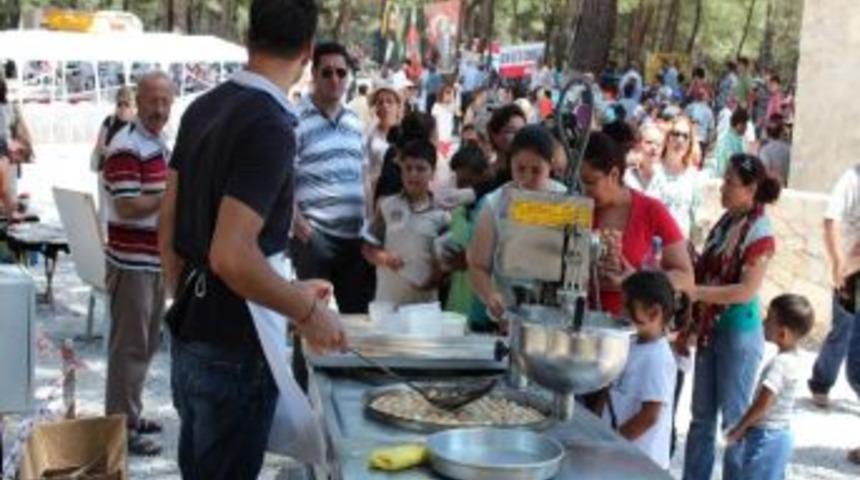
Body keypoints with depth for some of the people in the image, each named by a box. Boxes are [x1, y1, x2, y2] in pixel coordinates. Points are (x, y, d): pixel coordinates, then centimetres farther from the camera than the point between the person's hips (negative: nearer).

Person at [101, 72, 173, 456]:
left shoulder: (160, 144, 13)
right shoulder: (127, 147, -17)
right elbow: (126, 207, -24)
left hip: (156, 260, 9)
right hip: (132, 262, -9)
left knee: (147, 345, 16)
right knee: (129, 347, -3)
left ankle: (131, 415, 28)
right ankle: (121, 427, 5)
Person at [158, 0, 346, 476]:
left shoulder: (203, 108, 5)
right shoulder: (270, 126, -21)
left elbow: (169, 227, 11)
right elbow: (231, 256, -28)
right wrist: (308, 312, -16)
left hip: (189, 336, 8)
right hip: (234, 350, -8)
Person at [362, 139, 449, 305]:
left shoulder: (441, 214, 1)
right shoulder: (387, 206, 3)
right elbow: (368, 248, 5)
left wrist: (435, 279, -13)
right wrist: (383, 257, -15)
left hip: (425, 300, 0)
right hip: (387, 299, 0)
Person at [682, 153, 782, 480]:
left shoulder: (759, 232, -15)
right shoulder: (726, 221, 7)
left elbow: (747, 291, -21)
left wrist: (696, 292, -24)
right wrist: (688, 325, 12)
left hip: (740, 331, -7)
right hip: (711, 328, 7)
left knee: (735, 417, 5)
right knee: (702, 415, 14)